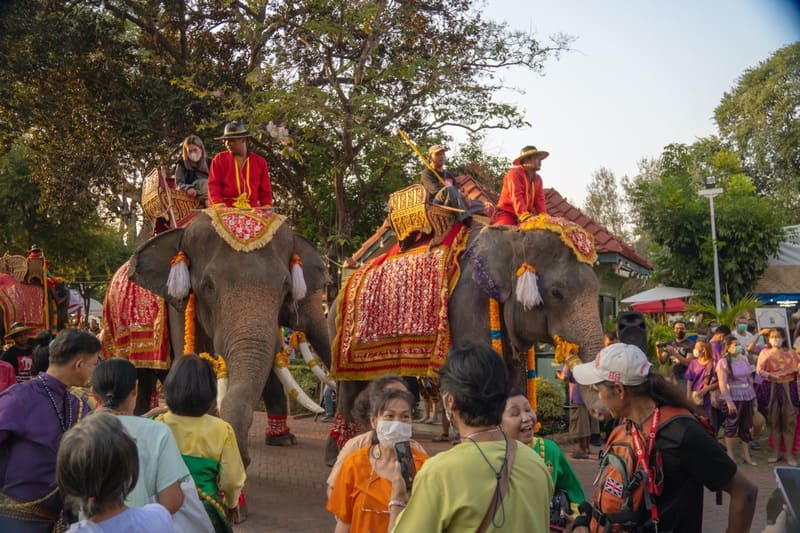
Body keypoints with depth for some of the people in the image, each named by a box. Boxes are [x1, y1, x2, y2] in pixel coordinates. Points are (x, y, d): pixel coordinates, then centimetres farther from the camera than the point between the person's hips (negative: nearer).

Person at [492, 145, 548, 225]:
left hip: (525, 215, 7)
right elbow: (517, 197, -21)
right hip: (507, 213, -7)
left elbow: (539, 200, 6)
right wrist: (525, 216, -35)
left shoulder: (538, 179, 13)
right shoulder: (514, 173, -8)